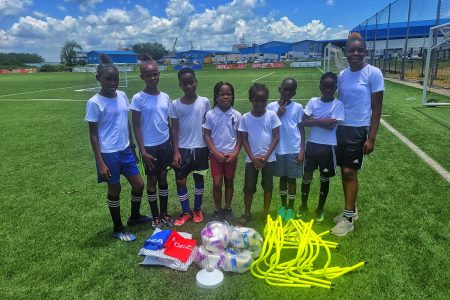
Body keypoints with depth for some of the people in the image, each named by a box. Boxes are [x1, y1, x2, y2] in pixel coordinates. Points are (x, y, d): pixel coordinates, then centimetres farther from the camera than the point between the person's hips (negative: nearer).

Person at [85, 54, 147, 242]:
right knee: (114, 189, 8)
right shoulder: (95, 103, -13)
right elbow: (93, 134, -11)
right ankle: (118, 229, 28)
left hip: (125, 150, 6)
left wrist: (132, 147, 16)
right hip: (109, 154, -6)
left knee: (139, 184, 12)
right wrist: (100, 163, -14)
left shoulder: (122, 96, 3)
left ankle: (134, 217, 38)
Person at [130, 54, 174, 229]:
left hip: (165, 144, 4)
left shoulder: (165, 97, 2)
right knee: (152, 181, 9)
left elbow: (169, 123, 8)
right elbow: (136, 126, -9)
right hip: (150, 147, -4)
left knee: (163, 179, 14)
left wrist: (174, 146, 8)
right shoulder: (138, 99, -10)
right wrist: (142, 151, -13)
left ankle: (164, 214, 30)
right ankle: (155, 217, 25)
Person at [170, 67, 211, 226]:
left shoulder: (204, 102, -4)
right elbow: (174, 129, -2)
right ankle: (186, 212, 22)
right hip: (182, 148, 0)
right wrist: (176, 151, -7)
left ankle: (197, 209, 32)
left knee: (199, 178, 13)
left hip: (200, 147, 0)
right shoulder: (175, 104, -5)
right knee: (180, 180, 3)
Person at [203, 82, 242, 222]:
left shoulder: (237, 115, -5)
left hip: (231, 155, 1)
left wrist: (235, 153, -9)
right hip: (216, 155, -1)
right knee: (217, 184, 1)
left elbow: (239, 136, 1)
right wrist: (216, 152, -11)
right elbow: (207, 135, -4)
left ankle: (228, 209, 29)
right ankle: (218, 210, 20)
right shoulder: (210, 114, -7)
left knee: (229, 182, 13)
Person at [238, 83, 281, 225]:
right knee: (249, 187, 7)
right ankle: (247, 213, 25)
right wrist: (253, 158, -10)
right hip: (251, 159, 1)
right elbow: (244, 140, -2)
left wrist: (266, 156, -13)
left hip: (268, 158, 0)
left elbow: (276, 137, -6)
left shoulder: (272, 115, -6)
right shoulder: (245, 118, -4)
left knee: (268, 186, 11)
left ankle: (266, 213, 28)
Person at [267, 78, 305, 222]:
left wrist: (302, 150, -6)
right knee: (282, 177, 16)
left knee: (291, 178, 9)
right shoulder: (271, 106, -2)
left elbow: (301, 128, -1)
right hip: (278, 149, 1)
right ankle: (283, 205, 32)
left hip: (293, 150, -1)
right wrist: (278, 115, -14)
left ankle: (291, 207, 24)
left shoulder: (298, 107, -4)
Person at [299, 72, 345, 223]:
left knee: (324, 178, 12)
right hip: (312, 144, 2)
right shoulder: (313, 101, -1)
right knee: (306, 176, 10)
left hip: (328, 147, -2)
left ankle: (320, 209, 29)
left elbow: (331, 126, -17)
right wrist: (322, 121, -17)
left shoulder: (338, 105, -7)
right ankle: (303, 206, 29)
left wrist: (314, 120, -11)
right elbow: (304, 122, -10)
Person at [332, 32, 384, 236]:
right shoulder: (342, 74, 7)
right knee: (345, 171, 12)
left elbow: (376, 108, -9)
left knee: (350, 172, -5)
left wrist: (372, 138, -13)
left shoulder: (373, 73, -9)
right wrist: (335, 126, 14)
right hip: (341, 128, 6)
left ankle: (348, 217, 9)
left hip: (358, 130, -6)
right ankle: (351, 210, 28)